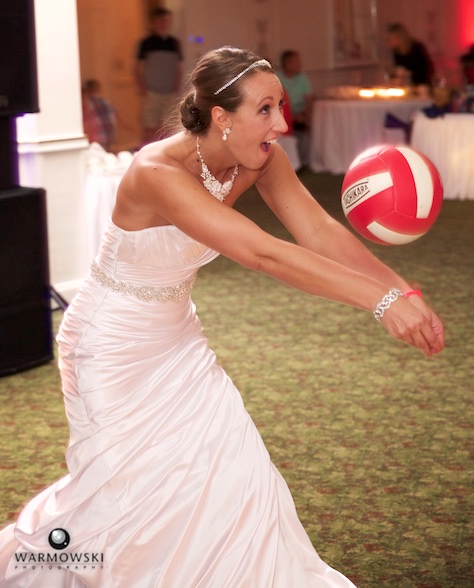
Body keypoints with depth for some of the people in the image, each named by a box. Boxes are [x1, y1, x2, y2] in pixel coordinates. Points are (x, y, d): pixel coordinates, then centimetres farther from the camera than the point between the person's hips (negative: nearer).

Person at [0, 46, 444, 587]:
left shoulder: (258, 160, -12)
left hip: (177, 336, 7)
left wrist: (403, 289, -37)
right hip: (112, 345, -7)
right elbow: (263, 254, -43)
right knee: (121, 488, 4)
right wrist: (381, 300, -47)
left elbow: (319, 230, -23)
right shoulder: (159, 172, -34)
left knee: (228, 472, 4)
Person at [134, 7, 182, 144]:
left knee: (164, 128, 6)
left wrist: (177, 88, 3)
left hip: (170, 93, 3)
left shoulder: (174, 43, 9)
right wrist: (142, 89, -9)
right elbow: (138, 69, 1)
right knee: (149, 128, -3)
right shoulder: (146, 43, -1)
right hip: (152, 93, -3)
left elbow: (178, 68, 14)